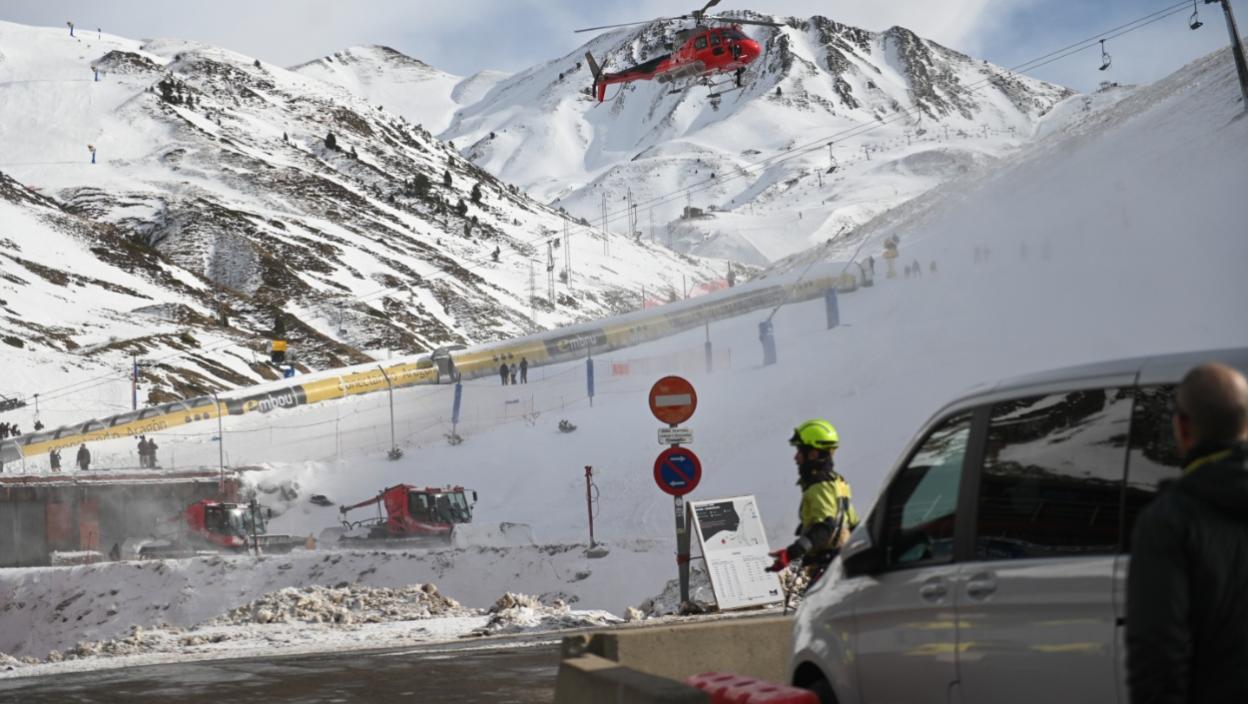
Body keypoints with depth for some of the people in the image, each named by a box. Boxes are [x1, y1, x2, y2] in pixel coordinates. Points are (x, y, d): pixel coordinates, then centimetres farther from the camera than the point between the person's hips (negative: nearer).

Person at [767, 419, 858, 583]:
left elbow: (823, 529, -28)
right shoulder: (836, 482, 17)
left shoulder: (820, 487, -15)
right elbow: (854, 525, 22)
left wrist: (790, 554, -37)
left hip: (826, 566, -10)